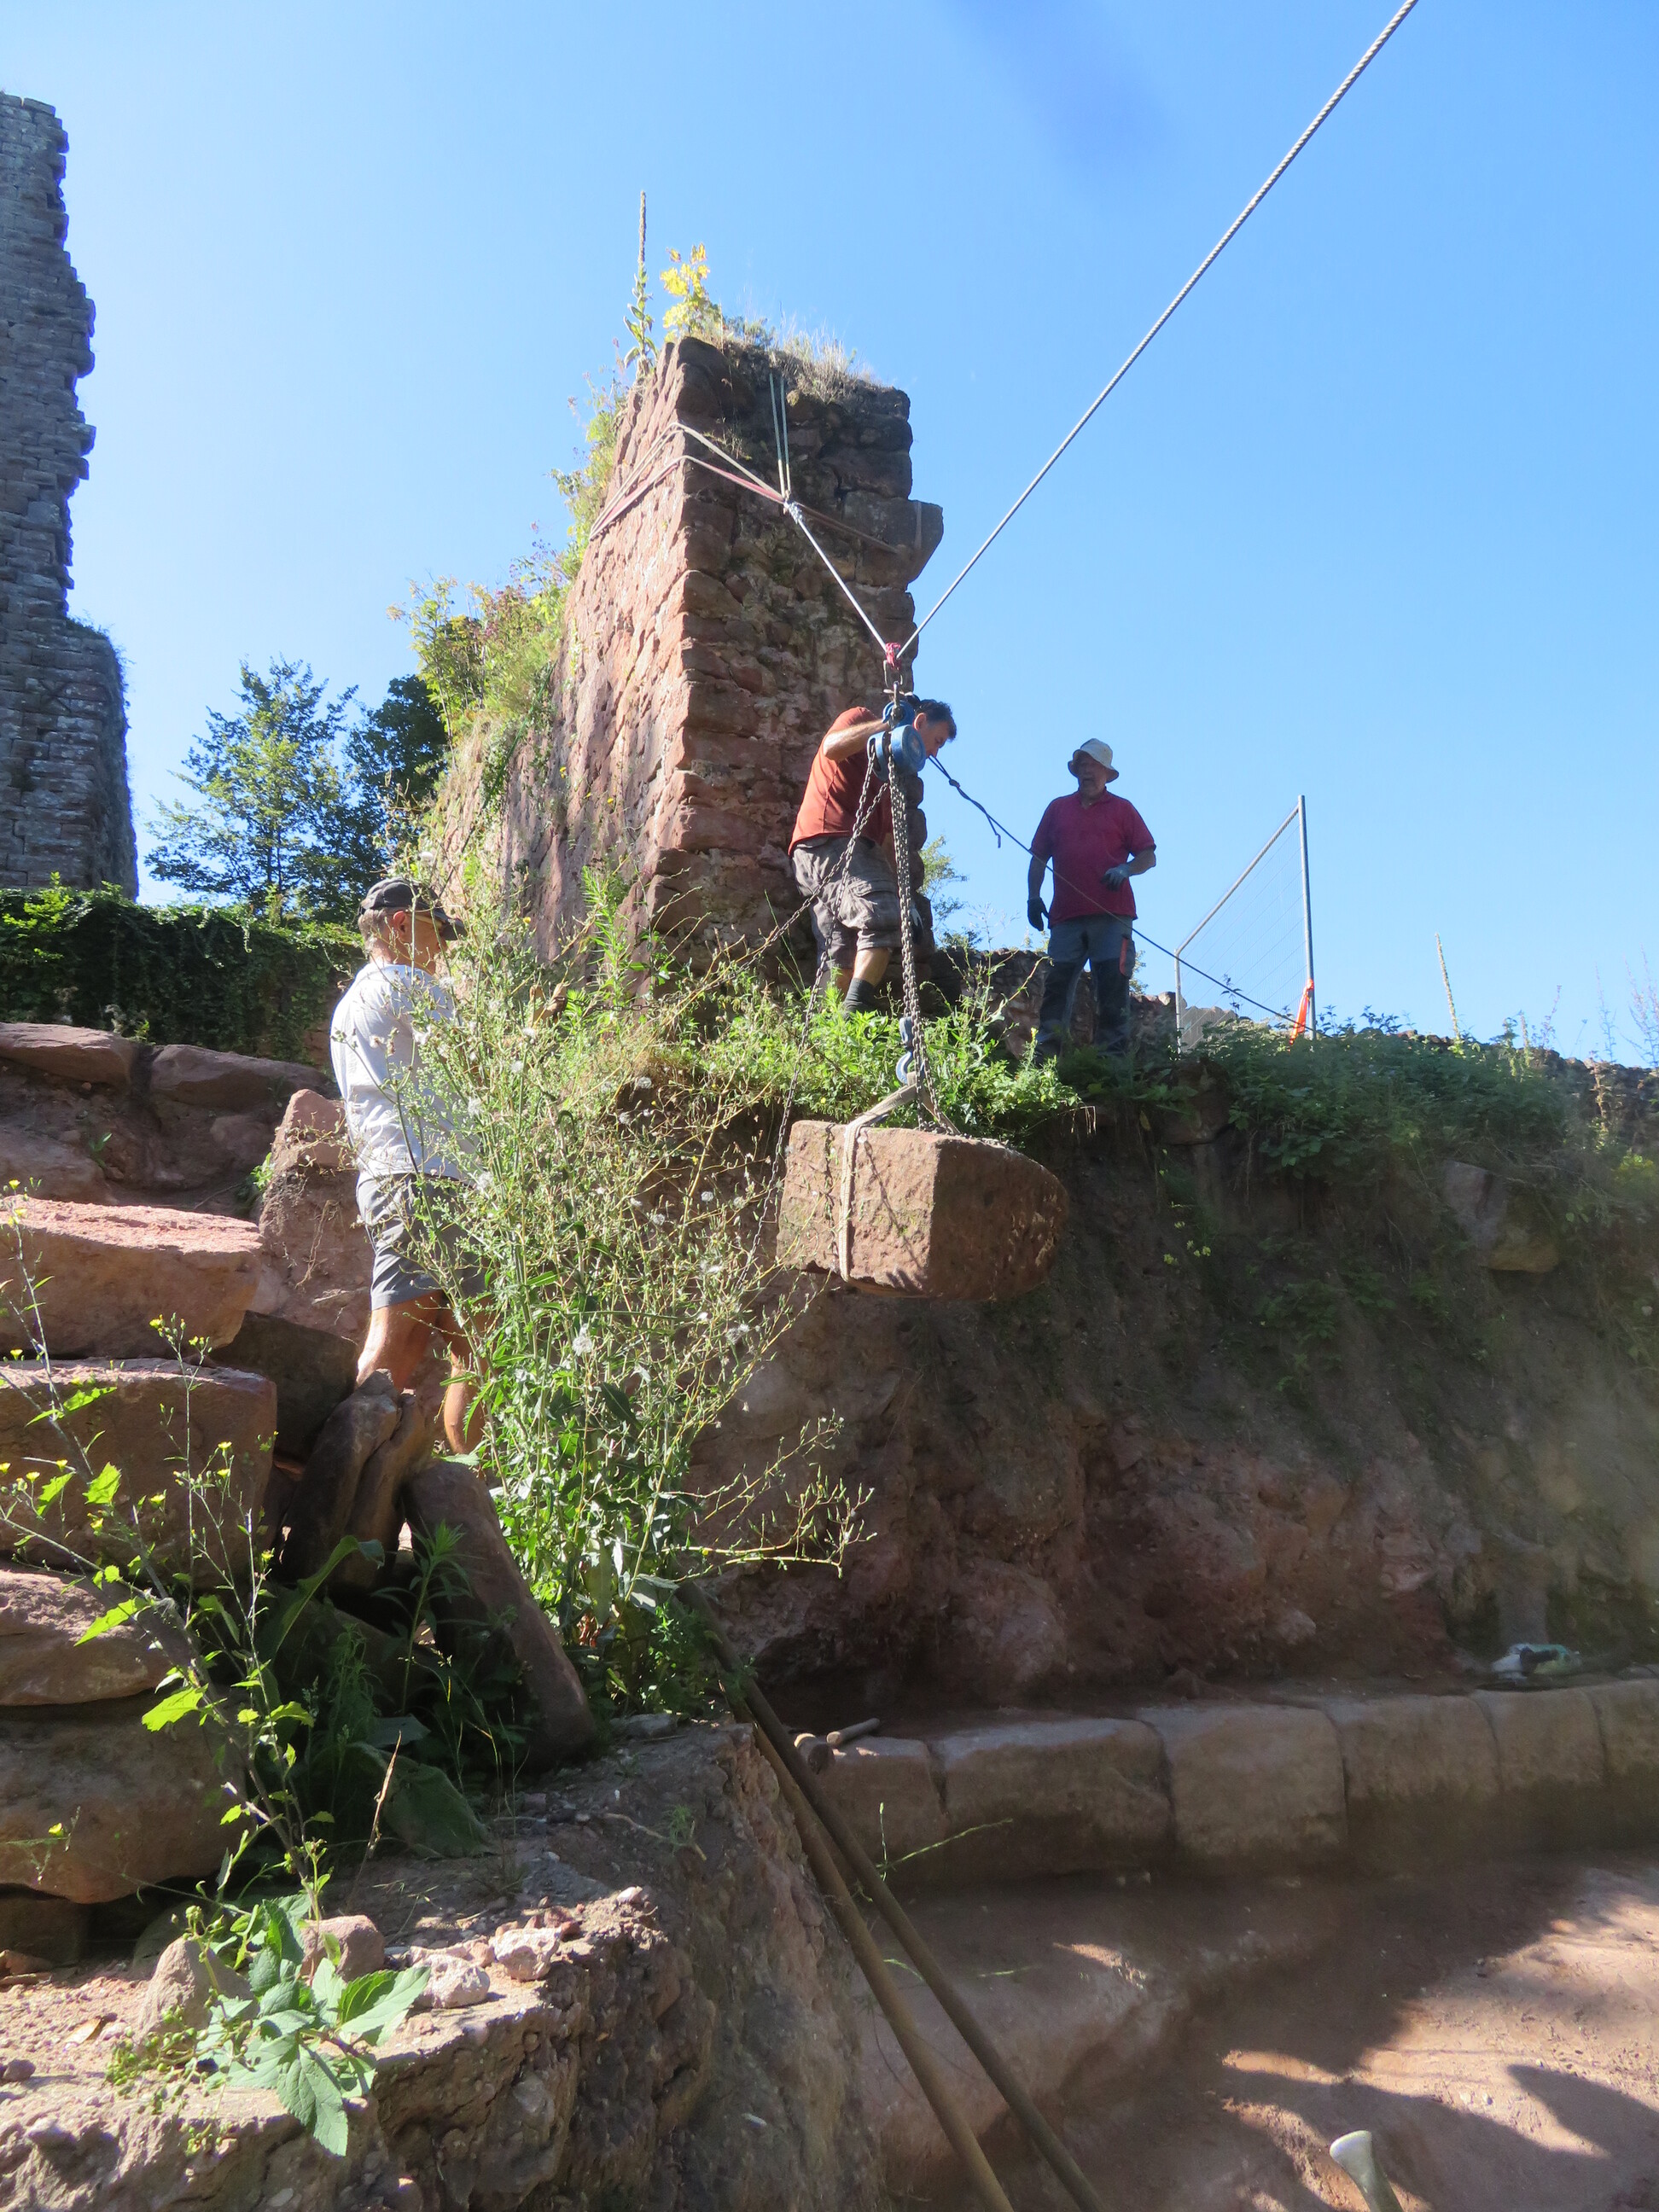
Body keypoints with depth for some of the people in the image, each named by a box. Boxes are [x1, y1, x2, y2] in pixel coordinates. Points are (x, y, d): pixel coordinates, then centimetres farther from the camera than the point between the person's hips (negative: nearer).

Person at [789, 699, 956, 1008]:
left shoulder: (895, 766, 31)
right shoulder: (861, 718, 10)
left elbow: (889, 835, 23)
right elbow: (832, 748, -14)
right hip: (828, 838, -9)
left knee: (842, 958, -2)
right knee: (884, 914, -26)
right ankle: (853, 1016, -35)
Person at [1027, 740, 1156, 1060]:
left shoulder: (1121, 809, 14)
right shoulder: (1057, 808, 20)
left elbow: (1149, 856, 11)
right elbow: (1039, 857, 19)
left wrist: (1126, 869, -10)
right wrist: (1033, 895, 5)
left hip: (1112, 916, -2)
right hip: (1066, 914, 2)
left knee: (1112, 984, -6)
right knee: (1057, 982, -6)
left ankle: (1112, 1054, -4)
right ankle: (1045, 1052, -9)